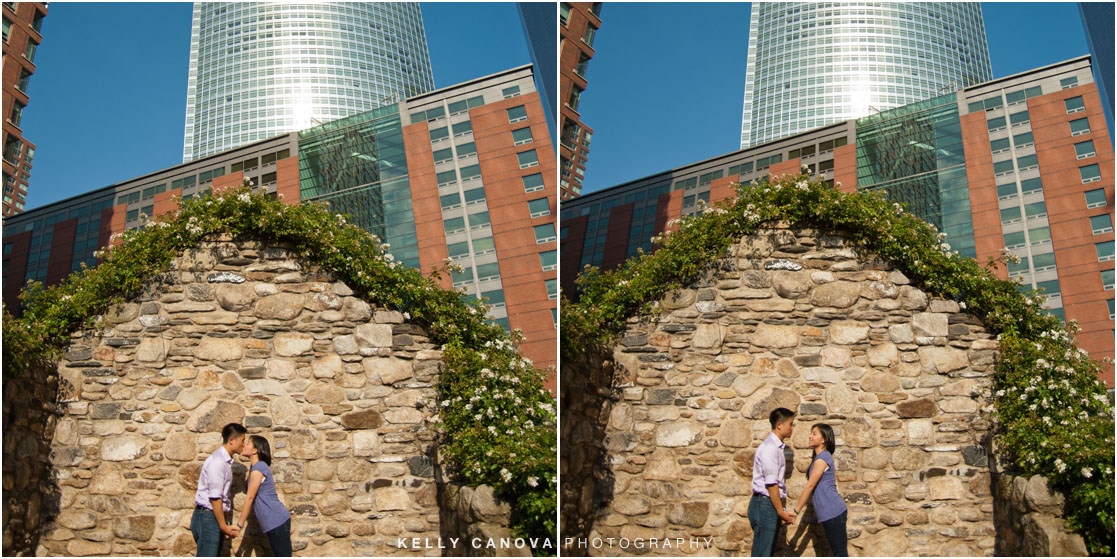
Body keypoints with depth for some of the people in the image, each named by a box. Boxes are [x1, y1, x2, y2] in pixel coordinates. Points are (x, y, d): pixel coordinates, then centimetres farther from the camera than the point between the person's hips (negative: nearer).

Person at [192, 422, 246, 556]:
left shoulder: (226, 461, 16)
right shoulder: (217, 461, -15)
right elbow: (215, 497, -19)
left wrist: (224, 525, 15)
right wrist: (223, 526, -15)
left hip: (216, 517, 10)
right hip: (207, 516, -10)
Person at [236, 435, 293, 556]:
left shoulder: (258, 469, -13)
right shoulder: (257, 467, 16)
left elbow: (249, 498, -12)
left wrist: (240, 524, -8)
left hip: (276, 521, -10)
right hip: (273, 522, 10)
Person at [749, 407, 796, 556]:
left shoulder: (776, 447, 18)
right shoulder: (769, 448, -14)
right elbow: (771, 484, -18)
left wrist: (781, 511, 14)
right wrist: (781, 511, -13)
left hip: (772, 505, 10)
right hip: (765, 505, -10)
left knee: (768, 552, 11)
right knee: (761, 555, -10)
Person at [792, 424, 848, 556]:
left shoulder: (822, 458, -14)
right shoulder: (817, 457, 16)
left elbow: (810, 486, -14)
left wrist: (796, 510, -10)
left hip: (832, 511, -10)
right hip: (828, 512, 10)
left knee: (840, 553, -6)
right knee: (838, 551, 13)